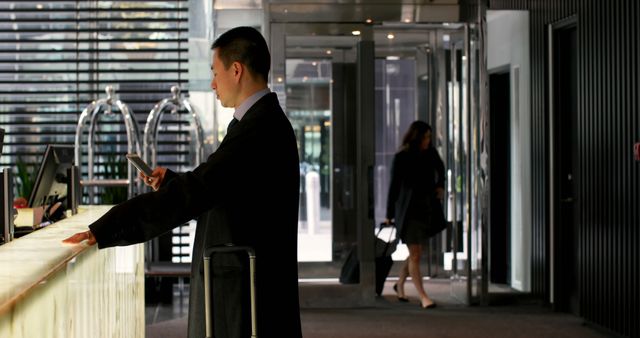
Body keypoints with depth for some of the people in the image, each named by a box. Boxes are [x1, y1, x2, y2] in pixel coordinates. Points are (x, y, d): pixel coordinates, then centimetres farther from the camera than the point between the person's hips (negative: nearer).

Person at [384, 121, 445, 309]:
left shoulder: (430, 154, 3)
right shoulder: (401, 158, -10)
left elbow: (440, 168, 26)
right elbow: (394, 186, -4)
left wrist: (440, 185, 9)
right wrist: (389, 215, 0)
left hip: (427, 209, 6)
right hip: (408, 210, -6)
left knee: (416, 253, 14)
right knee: (414, 255, -7)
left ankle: (399, 285, 36)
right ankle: (423, 297, -5)